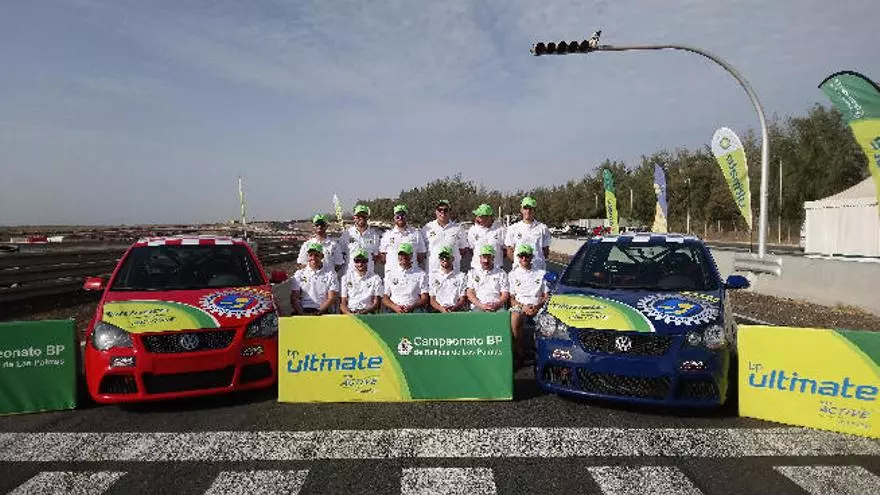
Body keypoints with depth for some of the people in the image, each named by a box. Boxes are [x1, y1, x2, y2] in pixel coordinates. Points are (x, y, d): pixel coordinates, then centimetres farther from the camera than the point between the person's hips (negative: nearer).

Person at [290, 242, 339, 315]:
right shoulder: (299, 274, 15)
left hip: (323, 312, -1)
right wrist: (301, 313, -12)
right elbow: (294, 297, 6)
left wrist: (319, 312, -13)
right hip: (303, 310, 2)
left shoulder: (330, 274, 11)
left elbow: (332, 298, 3)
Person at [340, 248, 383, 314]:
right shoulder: (346, 278, 12)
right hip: (349, 313, 1)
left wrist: (364, 312, -14)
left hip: (368, 313, -1)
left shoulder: (375, 278, 9)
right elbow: (343, 304, 8)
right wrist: (350, 314, -12)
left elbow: (376, 304, 5)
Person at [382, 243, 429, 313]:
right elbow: (385, 298, 12)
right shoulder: (390, 274, 18)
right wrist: (395, 307, -8)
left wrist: (411, 307, -12)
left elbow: (424, 298, 5)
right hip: (393, 312, 0)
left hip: (414, 311, 0)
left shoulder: (421, 274, 12)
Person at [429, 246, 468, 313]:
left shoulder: (461, 276, 12)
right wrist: (441, 308, -10)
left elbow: (463, 300, 7)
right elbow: (432, 300, 10)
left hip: (457, 311, 0)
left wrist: (454, 308, -13)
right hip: (438, 312, 0)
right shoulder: (433, 276, 15)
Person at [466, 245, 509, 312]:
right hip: (478, 307, 0)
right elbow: (470, 294, 7)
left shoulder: (501, 273, 17)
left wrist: (496, 305, -12)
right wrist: (481, 305, -10)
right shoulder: (472, 273, 18)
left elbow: (505, 295, 9)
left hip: (497, 307, 0)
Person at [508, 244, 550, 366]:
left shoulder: (541, 273, 17)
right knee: (514, 319, -37)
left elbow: (547, 296, 13)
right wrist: (522, 306, -10)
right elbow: (511, 299, 10)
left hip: (538, 307, 1)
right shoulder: (513, 274, 16)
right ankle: (520, 354, -25)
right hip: (519, 305, -1)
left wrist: (538, 306, -8)